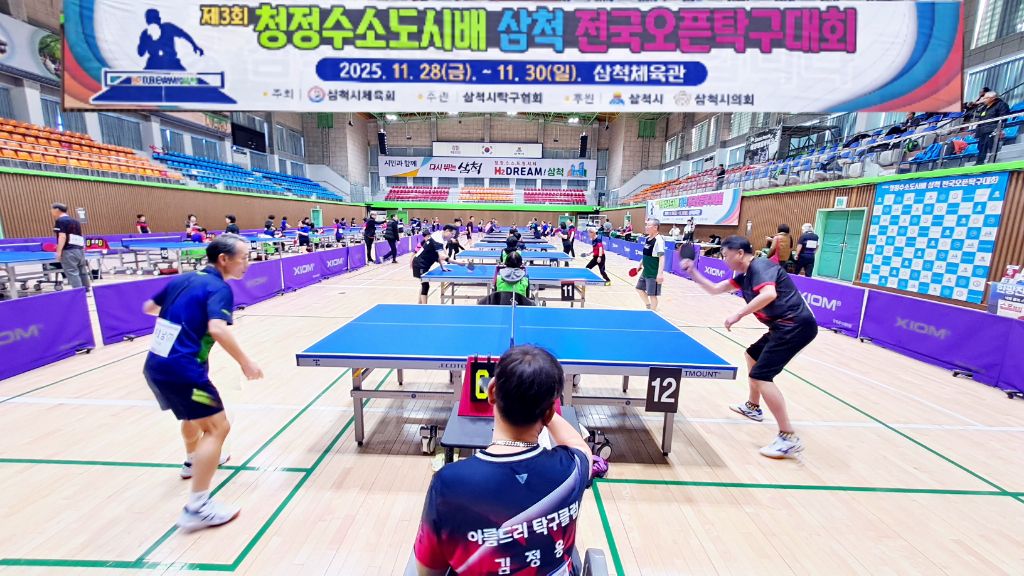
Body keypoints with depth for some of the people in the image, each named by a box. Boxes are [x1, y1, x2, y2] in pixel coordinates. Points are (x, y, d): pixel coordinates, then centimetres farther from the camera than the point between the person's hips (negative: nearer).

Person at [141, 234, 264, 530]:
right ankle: (197, 508, -4)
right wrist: (245, 362, -20)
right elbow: (217, 329, -29)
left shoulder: (182, 279, 10)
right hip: (181, 370, -9)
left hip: (155, 365, 9)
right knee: (217, 427, -4)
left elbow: (149, 308, 24)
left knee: (194, 413, 31)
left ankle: (193, 461, 56)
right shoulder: (219, 289, -15)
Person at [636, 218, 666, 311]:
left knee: (652, 294, 1)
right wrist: (641, 264, 24)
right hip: (646, 271, 9)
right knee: (639, 288, 19)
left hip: (654, 274, -9)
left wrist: (660, 273, -32)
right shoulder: (647, 238, 7)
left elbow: (661, 257, -26)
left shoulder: (659, 240, -19)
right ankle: (648, 306, 35)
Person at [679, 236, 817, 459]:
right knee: (753, 355, 28)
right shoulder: (745, 276, 14)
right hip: (786, 326, 11)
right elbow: (715, 289, 19)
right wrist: (693, 272, 12)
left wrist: (738, 315, -29)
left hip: (796, 325, -11)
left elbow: (769, 294, -33)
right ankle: (753, 407, 45)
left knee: (761, 375, -14)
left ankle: (789, 438, -8)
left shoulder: (760, 266, -14)